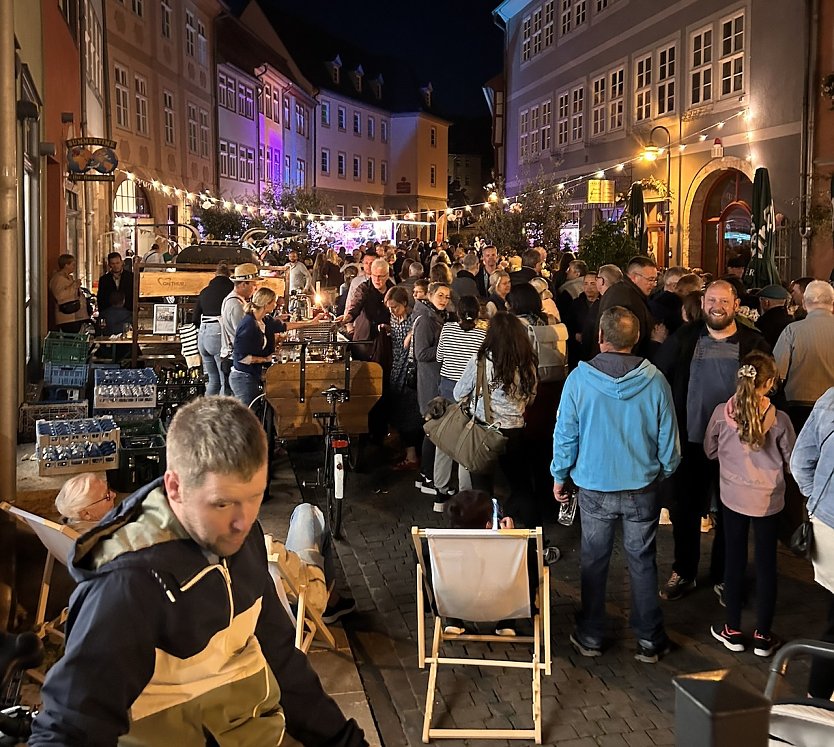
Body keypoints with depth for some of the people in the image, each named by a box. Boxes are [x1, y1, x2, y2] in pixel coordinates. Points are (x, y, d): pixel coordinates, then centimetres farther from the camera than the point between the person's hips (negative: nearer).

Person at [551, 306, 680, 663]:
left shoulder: (578, 379, -14)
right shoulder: (655, 380, -11)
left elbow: (565, 434, -7)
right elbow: (668, 438, -3)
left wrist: (560, 476, 7)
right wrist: (664, 472, 16)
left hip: (594, 488, -1)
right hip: (642, 487, 1)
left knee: (594, 562, 14)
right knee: (642, 563, 13)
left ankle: (590, 637, 27)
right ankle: (650, 640, 24)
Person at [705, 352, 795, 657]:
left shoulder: (722, 413, -13)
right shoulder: (779, 419, -17)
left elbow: (710, 451, 3)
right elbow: (793, 460, -2)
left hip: (733, 497, 1)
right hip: (768, 500, -1)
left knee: (734, 559, 13)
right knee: (766, 563, 11)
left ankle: (732, 631, 24)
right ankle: (763, 636, 21)